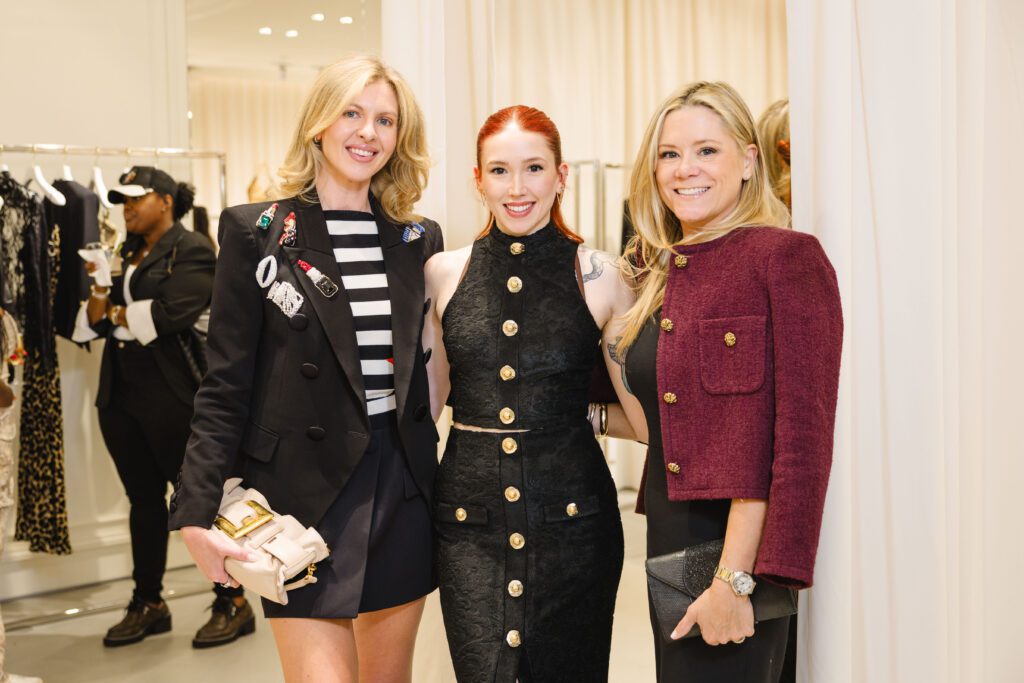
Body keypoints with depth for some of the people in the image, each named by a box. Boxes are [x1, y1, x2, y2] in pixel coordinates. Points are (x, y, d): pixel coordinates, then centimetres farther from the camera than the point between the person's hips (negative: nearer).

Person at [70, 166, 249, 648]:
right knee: (143, 500, 13)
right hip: (121, 395, 7)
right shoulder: (125, 255, 17)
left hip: (171, 395, -7)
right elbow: (93, 322, 12)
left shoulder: (191, 250, -6)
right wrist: (99, 293, -9)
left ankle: (233, 603, 9)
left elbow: (172, 314, -19)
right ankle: (147, 604, 24)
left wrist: (116, 313, -3)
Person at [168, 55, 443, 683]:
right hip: (305, 492, -4)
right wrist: (198, 514, -11)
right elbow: (227, 385, -5)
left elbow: (426, 366, 11)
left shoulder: (420, 239, 8)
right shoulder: (257, 232, -3)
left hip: (403, 489, 4)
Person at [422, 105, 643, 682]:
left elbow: (644, 410, 6)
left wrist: (586, 415, -7)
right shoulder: (444, 273, 3)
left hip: (571, 517, -1)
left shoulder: (601, 276, -3)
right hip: (470, 519, 1)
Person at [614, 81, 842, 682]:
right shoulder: (663, 271, 10)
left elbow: (803, 434, -17)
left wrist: (736, 579, -19)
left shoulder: (787, 257, -12)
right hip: (669, 542, 7)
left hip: (740, 551, -7)